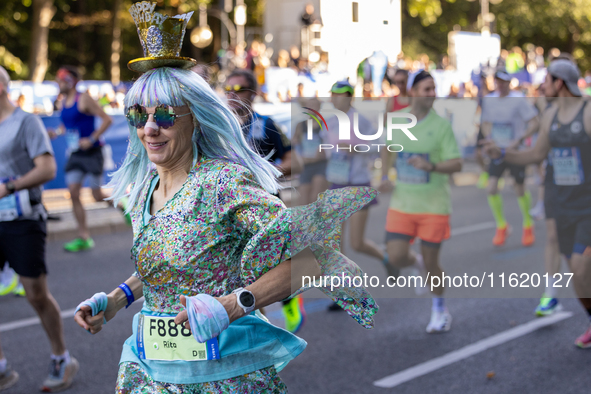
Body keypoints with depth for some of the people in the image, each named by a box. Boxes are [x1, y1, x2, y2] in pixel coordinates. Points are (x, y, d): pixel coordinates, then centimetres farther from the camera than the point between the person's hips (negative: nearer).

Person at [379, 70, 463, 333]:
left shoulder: (441, 125, -9)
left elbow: (457, 164, -13)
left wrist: (431, 166, -31)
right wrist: (385, 177, 5)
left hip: (434, 205, -3)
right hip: (402, 203, 3)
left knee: (431, 262, 3)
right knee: (396, 258, -7)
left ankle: (439, 309, 29)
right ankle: (417, 263, 30)